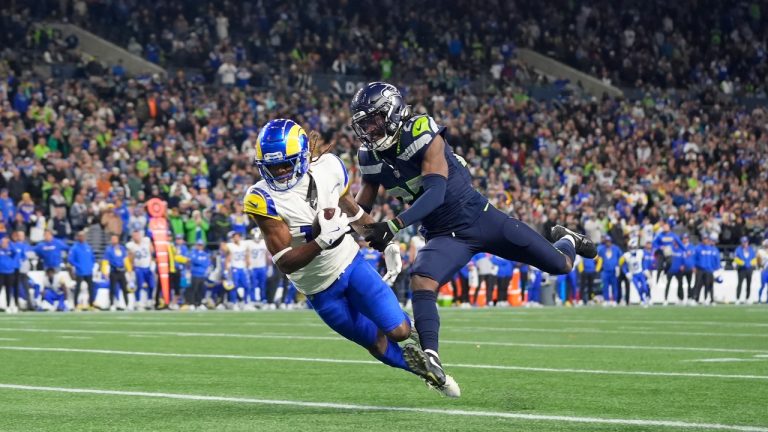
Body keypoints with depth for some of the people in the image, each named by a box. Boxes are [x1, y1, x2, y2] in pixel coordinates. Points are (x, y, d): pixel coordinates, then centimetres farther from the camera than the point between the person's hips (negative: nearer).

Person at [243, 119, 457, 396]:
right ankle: (427, 370, 32)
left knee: (399, 331, -9)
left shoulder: (328, 168, -13)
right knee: (378, 345, 7)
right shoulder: (265, 200, -23)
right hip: (320, 289, -2)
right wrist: (322, 242, -39)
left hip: (351, 263, 2)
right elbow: (284, 263, -25)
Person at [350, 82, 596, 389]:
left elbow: (435, 192, -33)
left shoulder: (423, 136, -23)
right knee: (421, 281, -29)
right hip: (445, 236, 4)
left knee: (560, 265, 6)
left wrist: (393, 226, -44)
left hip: (480, 218, -4)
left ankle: (566, 241, 43)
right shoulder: (371, 158, -4)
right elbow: (361, 208, 8)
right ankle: (430, 357, -31)